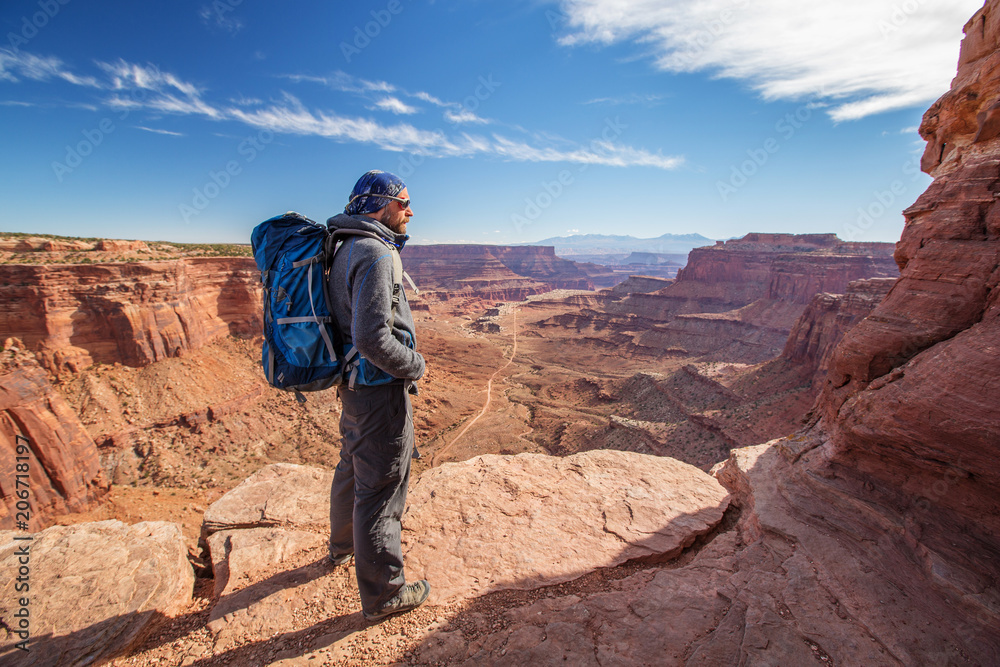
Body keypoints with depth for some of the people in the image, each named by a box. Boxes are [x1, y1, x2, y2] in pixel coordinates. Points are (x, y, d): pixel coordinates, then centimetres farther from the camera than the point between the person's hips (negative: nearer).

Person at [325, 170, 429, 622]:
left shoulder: (346, 248, 11)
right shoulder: (373, 253, -21)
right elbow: (372, 338, -29)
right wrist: (414, 365, -14)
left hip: (353, 384, 10)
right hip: (380, 388, -10)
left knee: (353, 468, 27)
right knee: (380, 487, 4)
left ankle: (344, 545, 52)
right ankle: (382, 594, 24)